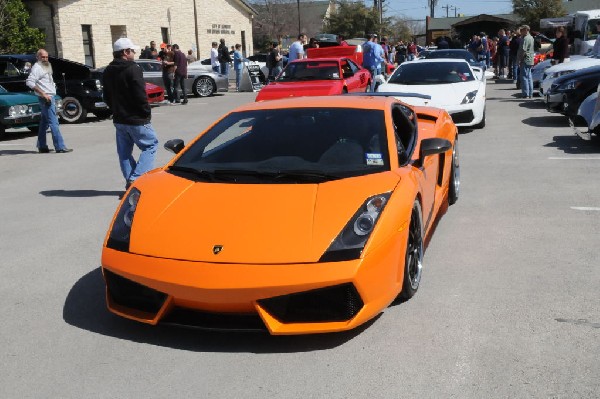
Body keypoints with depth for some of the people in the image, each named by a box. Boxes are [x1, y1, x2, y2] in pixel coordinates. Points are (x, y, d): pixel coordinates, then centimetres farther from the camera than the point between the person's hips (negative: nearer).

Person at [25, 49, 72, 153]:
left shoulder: (46, 67, 20)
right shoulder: (37, 67, -10)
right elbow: (29, 82, -21)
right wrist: (43, 94, -24)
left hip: (50, 97, 10)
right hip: (45, 98, -10)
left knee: (44, 122, 13)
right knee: (53, 122, -12)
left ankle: (42, 147, 19)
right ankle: (60, 147, -15)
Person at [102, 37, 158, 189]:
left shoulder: (108, 72, 12)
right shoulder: (133, 69, -14)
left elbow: (107, 97, 15)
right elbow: (140, 95, -20)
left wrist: (116, 111, 18)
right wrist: (147, 113, -7)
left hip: (119, 119, 8)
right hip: (136, 119, -8)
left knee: (124, 152, 13)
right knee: (151, 145, 2)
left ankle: (130, 182, 15)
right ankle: (136, 178, -11)